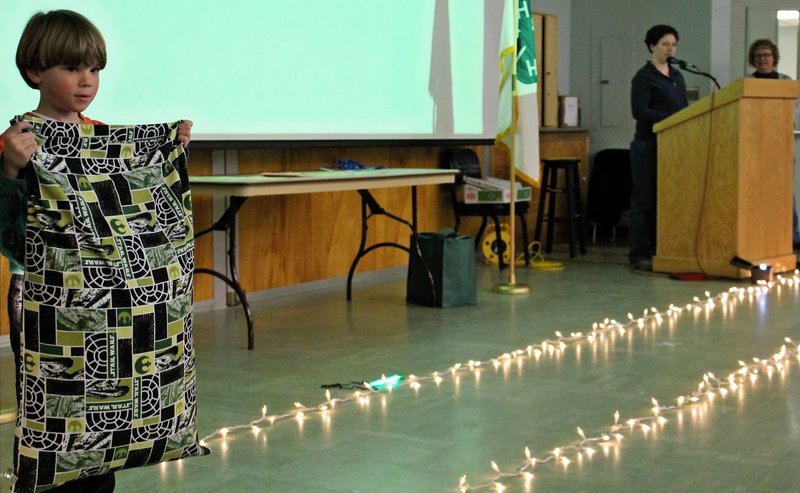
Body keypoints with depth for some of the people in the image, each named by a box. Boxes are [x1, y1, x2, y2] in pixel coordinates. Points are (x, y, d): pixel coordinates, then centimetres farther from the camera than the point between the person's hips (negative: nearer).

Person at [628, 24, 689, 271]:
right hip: (649, 145, -7)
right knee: (645, 199, -4)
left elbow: (684, 109, 20)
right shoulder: (644, 77, -5)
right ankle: (639, 254, 0)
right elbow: (639, 111, -15)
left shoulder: (677, 76, 17)